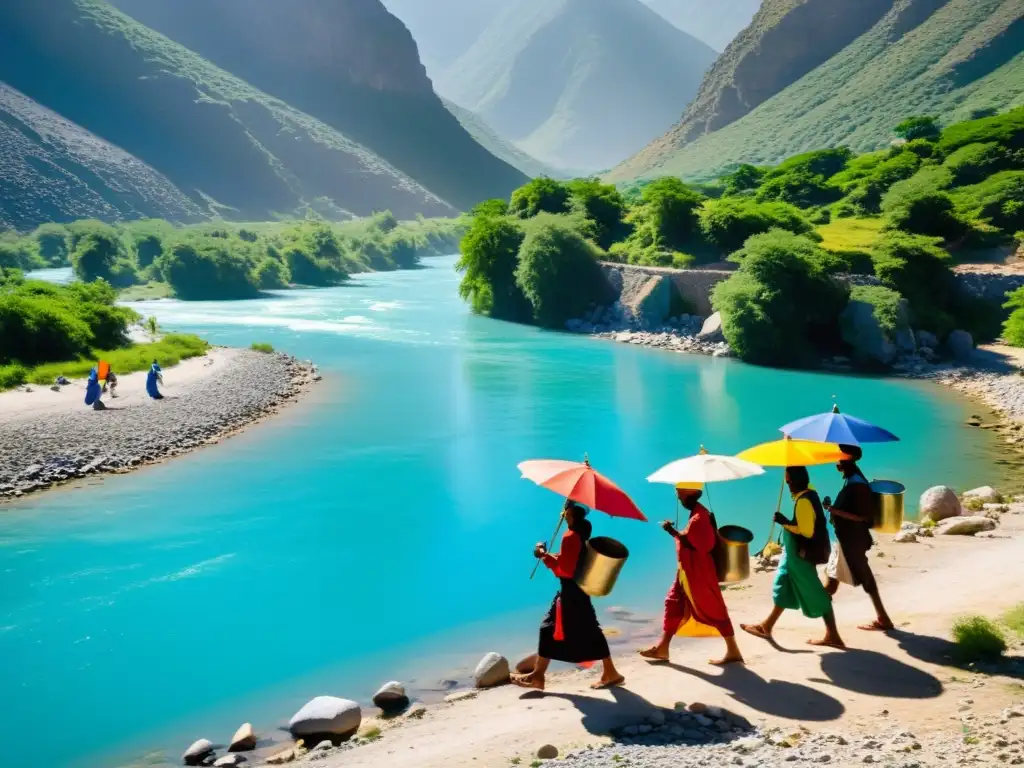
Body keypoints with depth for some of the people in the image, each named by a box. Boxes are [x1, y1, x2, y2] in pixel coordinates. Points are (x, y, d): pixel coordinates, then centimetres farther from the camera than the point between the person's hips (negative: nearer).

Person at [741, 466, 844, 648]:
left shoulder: (803, 501, -24)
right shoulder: (809, 493, 4)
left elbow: (807, 531, -26)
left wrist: (786, 523, -18)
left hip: (802, 553, -10)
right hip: (798, 551, 10)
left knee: (814, 592, -1)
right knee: (784, 586, 16)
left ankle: (833, 635, 7)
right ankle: (766, 626, 26)